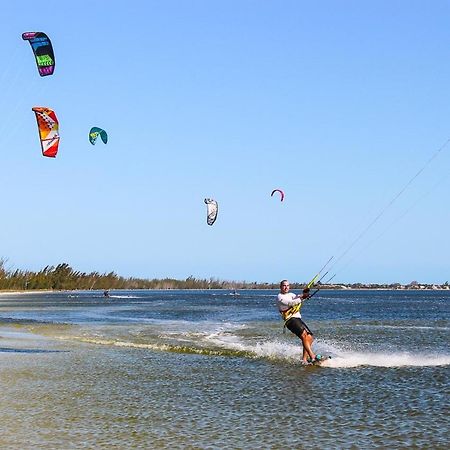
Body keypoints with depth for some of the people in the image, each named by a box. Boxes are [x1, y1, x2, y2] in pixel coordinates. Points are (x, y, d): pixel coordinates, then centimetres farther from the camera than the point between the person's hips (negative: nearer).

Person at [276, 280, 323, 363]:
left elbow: (297, 298, 3)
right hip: (290, 319, -8)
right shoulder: (280, 297, 1)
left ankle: (304, 359, -2)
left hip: (298, 319, 8)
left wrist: (303, 295, -17)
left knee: (310, 337, -3)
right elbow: (290, 303, -15)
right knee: (304, 335, -25)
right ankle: (312, 356, -33)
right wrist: (301, 298, -22)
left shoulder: (291, 294, 23)